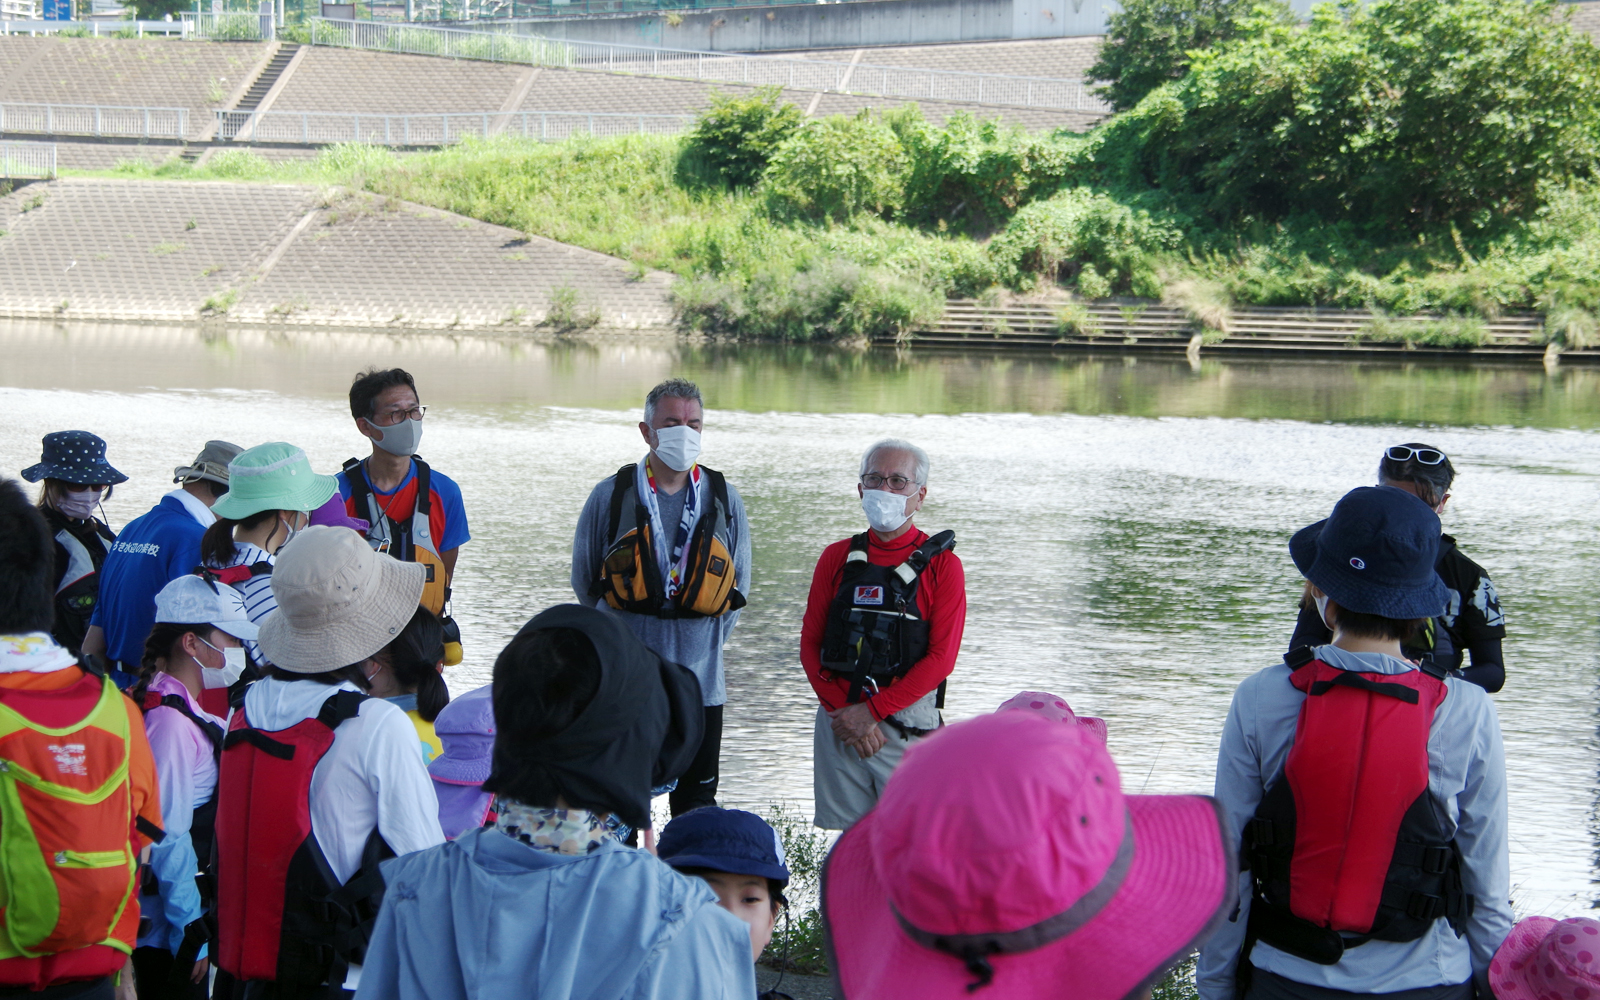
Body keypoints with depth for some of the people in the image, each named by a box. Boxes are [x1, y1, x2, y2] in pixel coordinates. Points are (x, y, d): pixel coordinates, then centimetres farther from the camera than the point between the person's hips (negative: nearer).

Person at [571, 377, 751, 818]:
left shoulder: (724, 500, 3)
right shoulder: (610, 496, -3)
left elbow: (738, 587, 11)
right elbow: (585, 582, 8)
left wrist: (702, 643, 8)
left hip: (699, 682, 1)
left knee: (696, 805, 8)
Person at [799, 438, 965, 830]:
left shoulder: (941, 565, 0)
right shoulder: (837, 558, 10)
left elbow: (941, 657, -7)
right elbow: (810, 643, 9)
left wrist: (873, 710, -12)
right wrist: (841, 711, -6)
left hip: (908, 724, -3)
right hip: (837, 721, 3)